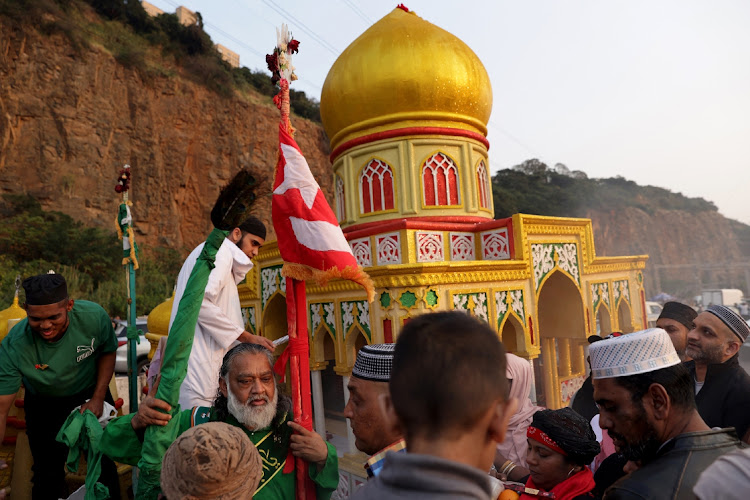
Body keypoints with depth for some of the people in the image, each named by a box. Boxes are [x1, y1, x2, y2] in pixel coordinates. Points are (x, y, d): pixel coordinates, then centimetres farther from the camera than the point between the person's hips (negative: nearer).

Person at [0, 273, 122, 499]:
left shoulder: (94, 316, -30)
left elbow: (107, 352, -9)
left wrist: (98, 398, -12)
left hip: (90, 394, 1)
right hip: (44, 406, 0)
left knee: (104, 463, 10)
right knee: (48, 474, 9)